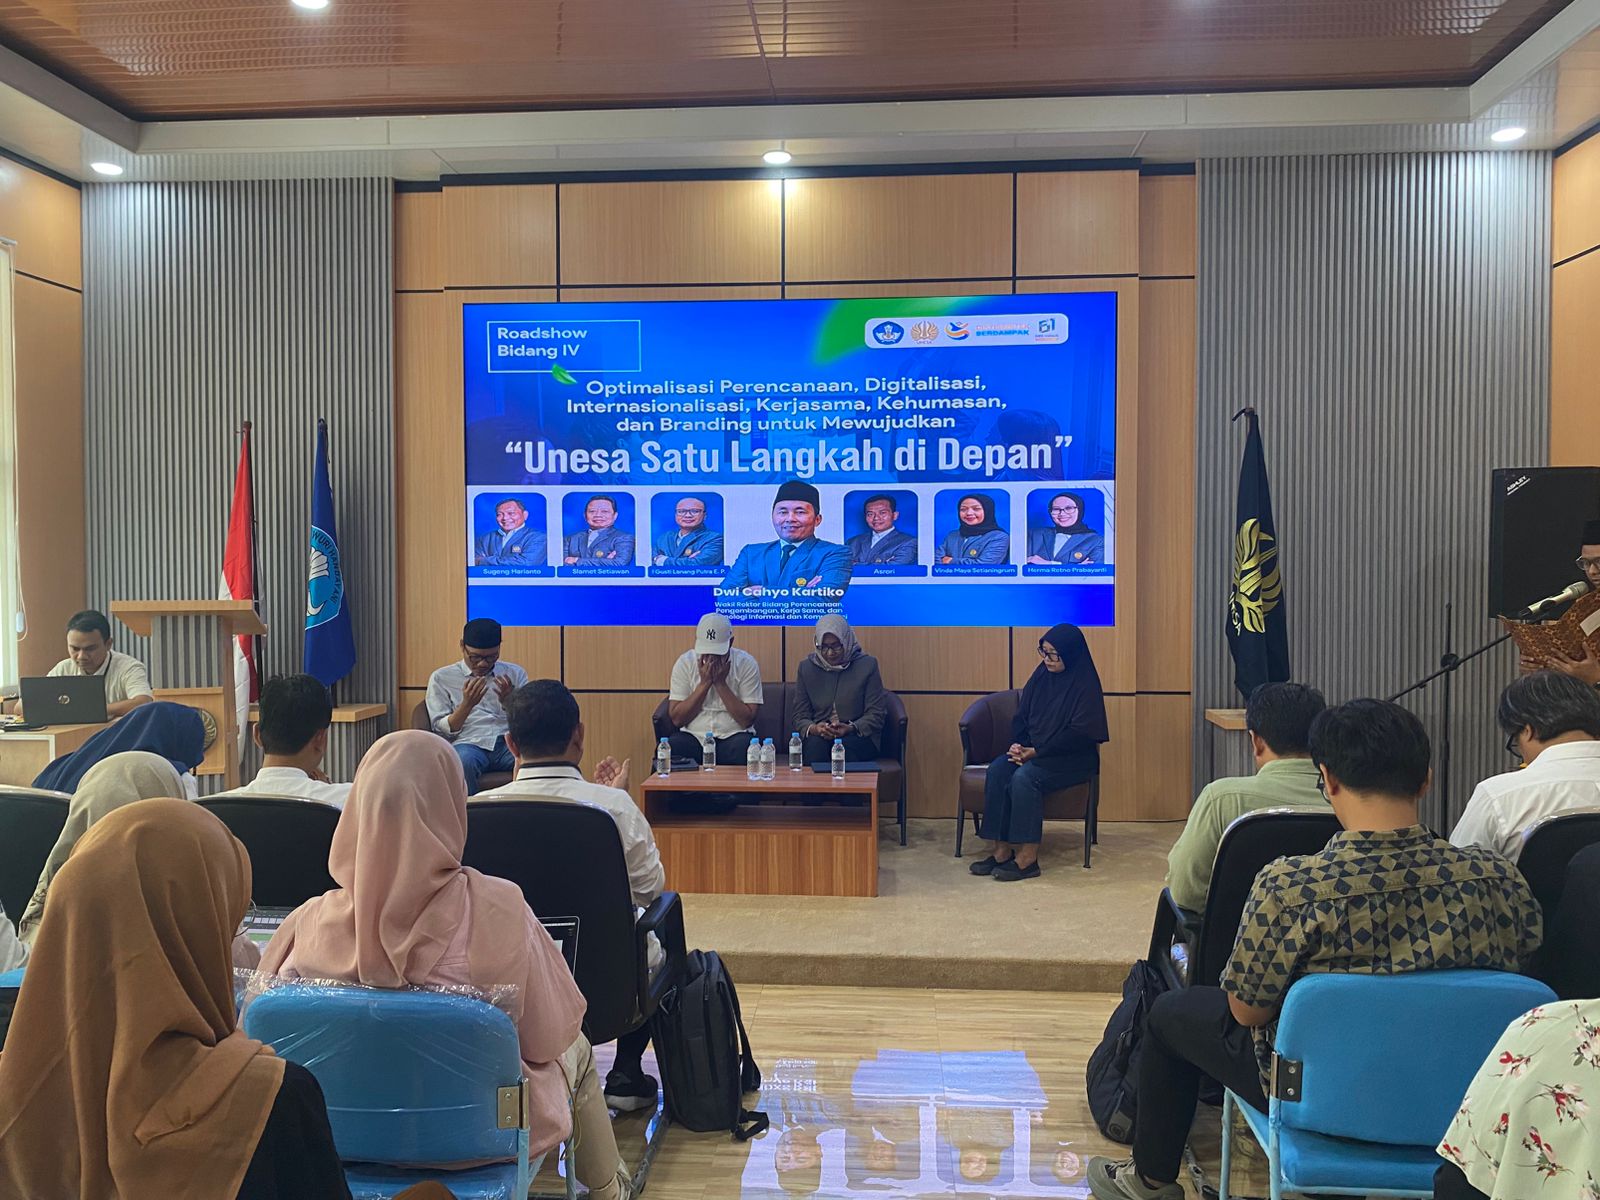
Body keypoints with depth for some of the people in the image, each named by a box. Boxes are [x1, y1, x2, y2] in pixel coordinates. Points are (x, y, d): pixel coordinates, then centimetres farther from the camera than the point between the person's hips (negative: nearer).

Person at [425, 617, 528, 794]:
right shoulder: (441, 678, 13)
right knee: (463, 761, -39)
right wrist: (467, 704, -9)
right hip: (469, 744, -1)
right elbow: (442, 730, 7)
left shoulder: (515, 673, 18)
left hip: (509, 742, 1)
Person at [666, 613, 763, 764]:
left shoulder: (747, 664, -4)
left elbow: (747, 720, -8)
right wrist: (704, 683, -12)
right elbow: (676, 719, -4)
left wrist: (720, 683, -14)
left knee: (744, 749, -35)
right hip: (693, 736, 1)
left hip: (733, 735, -1)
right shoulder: (685, 662, 0)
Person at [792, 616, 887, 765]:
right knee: (815, 743, -33)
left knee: (846, 745, -34)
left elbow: (877, 714, 0)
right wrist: (813, 728, -16)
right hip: (818, 736, 1)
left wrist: (851, 728, -19)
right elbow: (798, 717, 7)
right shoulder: (807, 667, 9)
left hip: (858, 737, -1)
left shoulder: (867, 665, 3)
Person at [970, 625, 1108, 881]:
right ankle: (1000, 850, -21)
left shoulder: (1085, 684, -12)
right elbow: (1021, 716, 12)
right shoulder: (1042, 675, 7)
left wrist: (1036, 752, -19)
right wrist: (1018, 745, -7)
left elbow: (1079, 734, -16)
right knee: (997, 770, -21)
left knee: (1024, 777, -31)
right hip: (1032, 751, 6)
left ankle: (1027, 858, -26)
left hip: (1073, 758, -6)